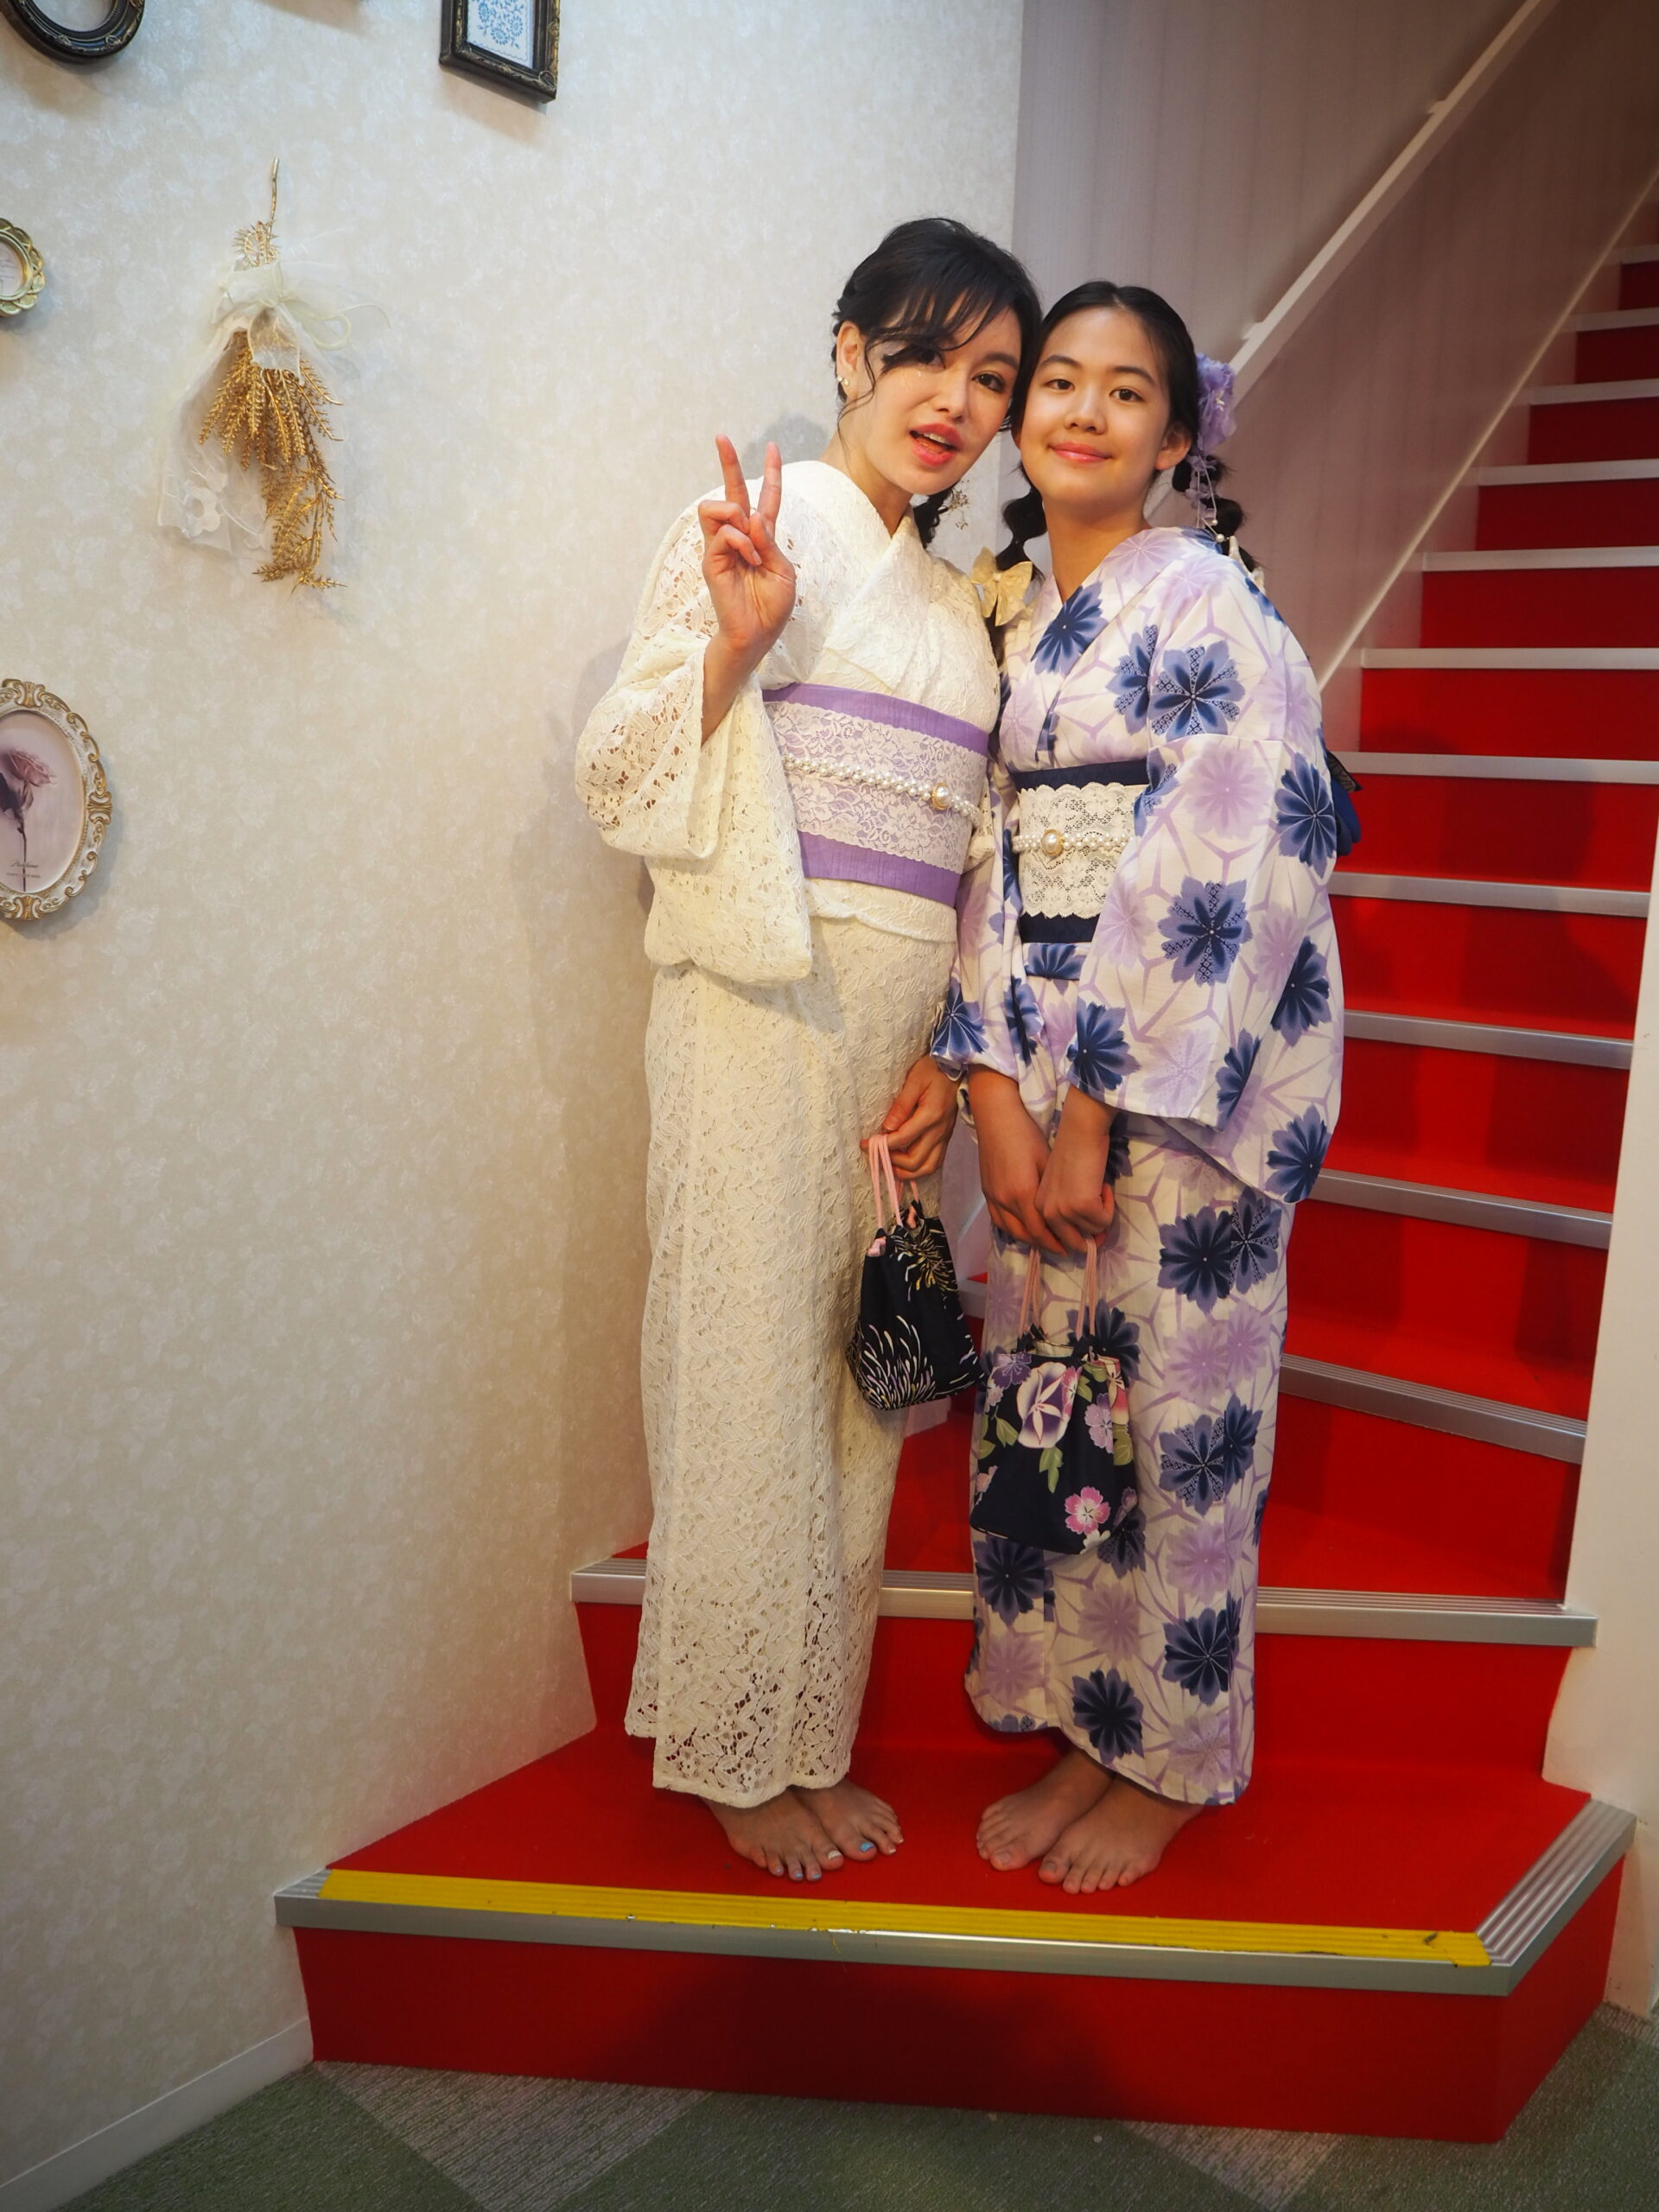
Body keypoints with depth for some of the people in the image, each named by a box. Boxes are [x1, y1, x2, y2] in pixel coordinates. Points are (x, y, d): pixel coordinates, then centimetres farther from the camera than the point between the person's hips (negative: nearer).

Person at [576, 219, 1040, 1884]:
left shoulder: (957, 593, 19)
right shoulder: (758, 528, 0)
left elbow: (962, 856, 17)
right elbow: (627, 778, -7)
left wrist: (950, 1050, 6)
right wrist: (736, 636, -22)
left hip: (903, 1030, 6)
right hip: (763, 1002, -6)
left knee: (858, 1386, 10)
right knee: (751, 1374, -1)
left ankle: (811, 1738, 24)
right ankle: (737, 1758, 16)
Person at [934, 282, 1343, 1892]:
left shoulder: (1207, 603, -7)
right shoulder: (1016, 624, 13)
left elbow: (1219, 878, -16)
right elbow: (999, 861, 7)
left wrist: (1094, 1116, -17)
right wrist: (996, 1093, -5)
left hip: (1189, 1077, -6)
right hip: (1044, 1081, 7)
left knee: (1171, 1413, 3)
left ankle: (1166, 1767, 23)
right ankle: (1080, 1736, 28)